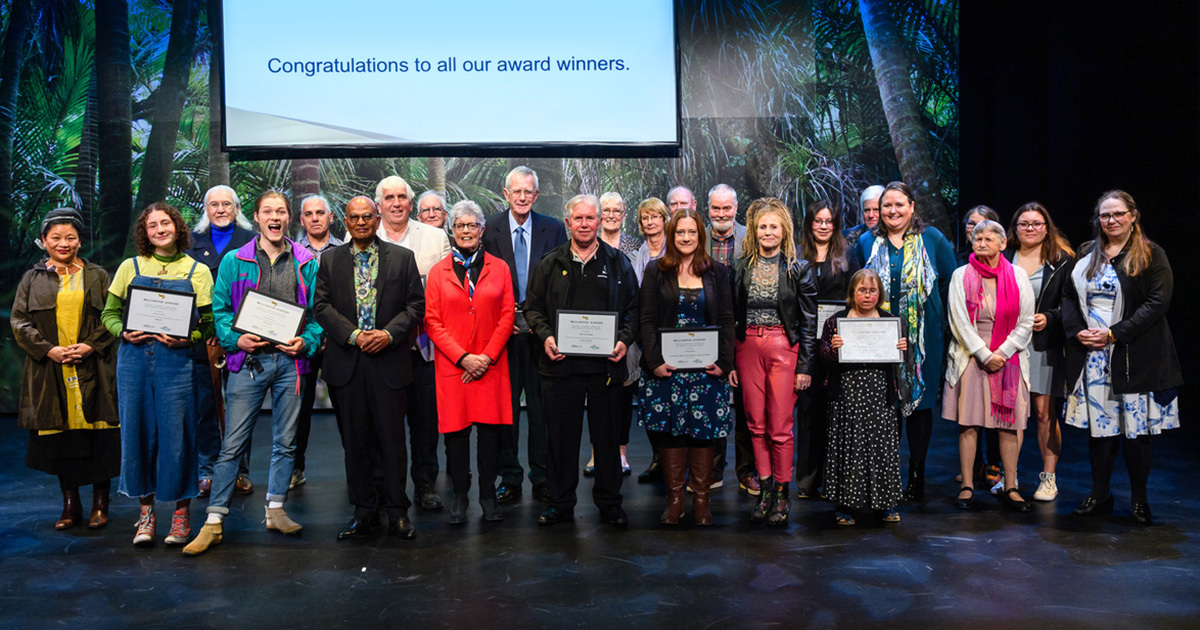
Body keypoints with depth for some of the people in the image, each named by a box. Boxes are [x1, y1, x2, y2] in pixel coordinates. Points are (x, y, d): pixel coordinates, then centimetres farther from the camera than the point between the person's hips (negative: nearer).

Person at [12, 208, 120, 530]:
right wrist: (48, 349, -8)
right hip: (50, 372, 1)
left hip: (92, 369, -1)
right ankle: (70, 505, 15)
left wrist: (90, 346, -11)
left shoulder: (97, 276, 8)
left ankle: (100, 504, 9)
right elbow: (19, 321, 6)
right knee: (60, 437, 4)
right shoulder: (32, 279, 10)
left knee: (98, 433, -2)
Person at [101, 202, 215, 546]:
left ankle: (181, 514, 12)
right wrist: (123, 332, -6)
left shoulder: (197, 271, 6)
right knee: (137, 432, 5)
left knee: (177, 433, -1)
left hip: (176, 360, -2)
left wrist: (187, 339, -15)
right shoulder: (130, 267, 11)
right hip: (134, 358, 2)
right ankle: (146, 511, 19)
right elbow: (109, 313, 13)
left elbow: (209, 322, 3)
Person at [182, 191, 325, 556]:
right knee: (233, 443, -2)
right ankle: (214, 522, 5)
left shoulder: (306, 263, 7)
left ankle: (275, 510, 24)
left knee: (285, 442, 10)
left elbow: (318, 311, 7)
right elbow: (220, 310, 6)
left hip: (290, 361, 2)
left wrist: (306, 342, -9)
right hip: (248, 361, -1)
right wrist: (236, 339, -11)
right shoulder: (235, 261, 6)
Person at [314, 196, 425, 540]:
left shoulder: (402, 257, 7)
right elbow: (322, 306, 2)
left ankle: (397, 512, 11)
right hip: (347, 362, 2)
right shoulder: (330, 260, 10)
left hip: (389, 360, -1)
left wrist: (388, 333, -12)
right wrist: (353, 335, -11)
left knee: (392, 438, 0)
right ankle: (364, 512, 18)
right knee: (355, 441, 7)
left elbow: (416, 305, 2)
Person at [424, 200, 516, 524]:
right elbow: (432, 321, 2)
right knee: (456, 429, 1)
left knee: (490, 428, 1)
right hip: (451, 364, 0)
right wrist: (463, 357, -9)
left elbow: (507, 315, 3)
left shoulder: (499, 268, 8)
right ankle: (460, 496, 14)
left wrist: (487, 357, -7)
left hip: (490, 364, 0)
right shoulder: (438, 272, 8)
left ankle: (488, 494, 13)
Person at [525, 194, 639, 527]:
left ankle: (609, 503, 19)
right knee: (561, 436, 6)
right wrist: (545, 336, -7)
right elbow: (534, 307, 10)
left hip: (606, 363, 0)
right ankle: (561, 503, 18)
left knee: (607, 435, 6)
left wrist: (624, 339, -7)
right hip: (561, 363, 0)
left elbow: (633, 308, 9)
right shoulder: (550, 264, 9)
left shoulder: (618, 263, 8)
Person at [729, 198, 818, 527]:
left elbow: (809, 321, 0)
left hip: (784, 348, -3)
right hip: (747, 348, 3)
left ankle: (782, 494, 11)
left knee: (780, 426, -3)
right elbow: (731, 315, 10)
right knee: (756, 423, 6)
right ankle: (765, 490, 17)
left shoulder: (799, 268, 0)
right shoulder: (741, 268, 8)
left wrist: (805, 366, -5)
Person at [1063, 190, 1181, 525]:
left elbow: (1157, 302, -10)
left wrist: (1114, 334, -15)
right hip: (1091, 355, 4)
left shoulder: (1151, 255, -1)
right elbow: (1069, 295, 12)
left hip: (1134, 356, -4)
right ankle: (1099, 495, 17)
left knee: (1136, 428, 1)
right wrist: (1077, 331, -5)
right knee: (1098, 425, 7)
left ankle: (1139, 499, 15)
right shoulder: (1086, 254, 13)